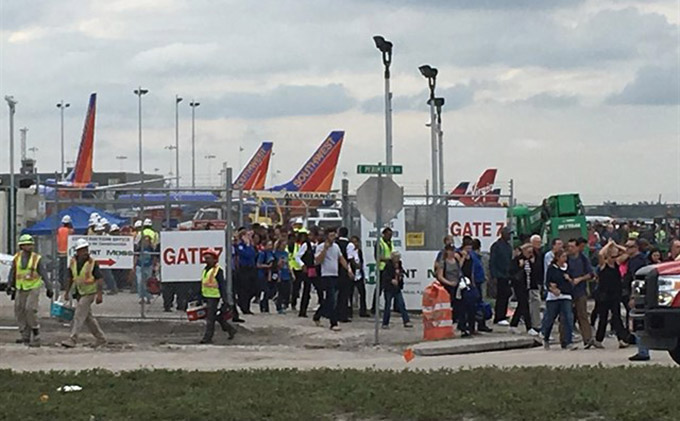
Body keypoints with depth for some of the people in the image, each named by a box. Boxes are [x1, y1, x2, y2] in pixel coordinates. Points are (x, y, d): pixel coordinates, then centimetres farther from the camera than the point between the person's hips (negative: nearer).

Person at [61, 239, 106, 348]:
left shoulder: (92, 263, -14)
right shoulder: (73, 262, 3)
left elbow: (100, 279, -15)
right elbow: (70, 278, 14)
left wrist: (100, 294, -22)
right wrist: (67, 293, 14)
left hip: (90, 293, -7)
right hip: (80, 293, 7)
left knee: (79, 316, -13)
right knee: (88, 317, 13)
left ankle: (72, 339, -14)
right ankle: (100, 338, 25)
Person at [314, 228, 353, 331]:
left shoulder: (336, 246, 13)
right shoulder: (321, 247, -8)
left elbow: (341, 259, 21)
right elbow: (317, 261, -18)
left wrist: (348, 269, 12)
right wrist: (325, 249, -22)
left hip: (335, 276, 7)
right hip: (326, 276, -7)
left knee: (327, 301, 14)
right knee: (331, 301, -11)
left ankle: (317, 316, 32)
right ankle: (334, 323, -11)